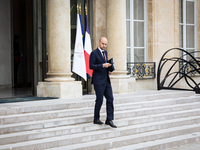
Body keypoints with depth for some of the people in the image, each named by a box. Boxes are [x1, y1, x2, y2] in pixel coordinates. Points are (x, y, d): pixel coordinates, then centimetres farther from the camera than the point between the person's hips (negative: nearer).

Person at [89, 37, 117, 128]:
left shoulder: (105, 52, 16)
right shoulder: (94, 53, -8)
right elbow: (91, 66, -16)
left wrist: (108, 69, 7)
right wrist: (103, 65, -23)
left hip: (106, 80, 7)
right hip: (98, 81, -7)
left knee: (110, 99, 1)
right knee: (99, 100, -2)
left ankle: (109, 120, 4)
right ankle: (96, 119, 13)